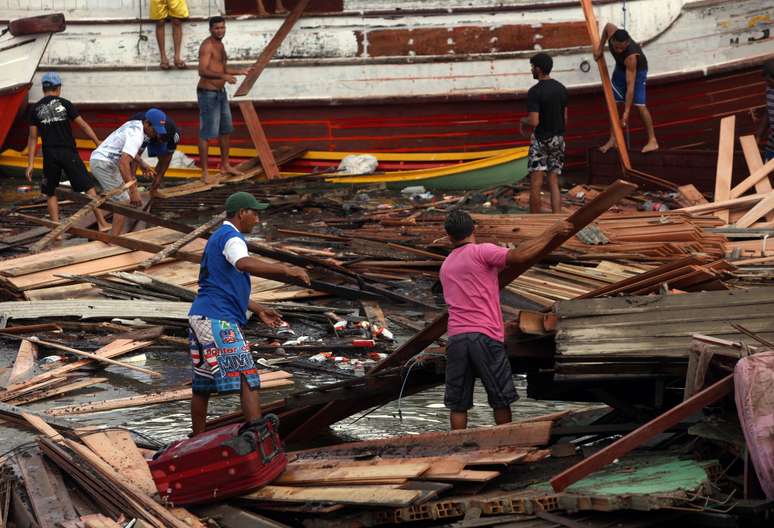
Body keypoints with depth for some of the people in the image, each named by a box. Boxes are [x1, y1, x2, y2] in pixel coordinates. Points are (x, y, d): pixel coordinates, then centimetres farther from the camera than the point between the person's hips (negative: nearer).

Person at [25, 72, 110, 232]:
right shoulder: (64, 104, 0)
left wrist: (30, 164, 4)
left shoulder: (35, 109, 5)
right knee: (88, 187, 3)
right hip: (68, 153, -2)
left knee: (50, 193, 13)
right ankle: (102, 223, 0)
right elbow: (83, 125, -2)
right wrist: (98, 143, 4)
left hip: (49, 154, 2)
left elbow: (32, 137, 3)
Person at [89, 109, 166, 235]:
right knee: (123, 201, -13)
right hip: (104, 163, -11)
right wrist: (133, 191, -40)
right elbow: (123, 162, -36)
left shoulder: (136, 125, 8)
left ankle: (119, 235, 18)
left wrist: (142, 164, 19)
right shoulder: (136, 135, -24)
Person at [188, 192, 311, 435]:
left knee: (202, 386, 15)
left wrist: (258, 310, 30)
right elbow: (244, 264, -33)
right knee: (248, 380, -13)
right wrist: (286, 270, -35)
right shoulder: (230, 237, -9)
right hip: (219, 321, -10)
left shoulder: (217, 238, 23)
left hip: (200, 318, 10)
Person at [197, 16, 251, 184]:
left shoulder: (220, 45, 13)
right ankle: (205, 172, -3)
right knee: (206, 133, -6)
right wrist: (223, 76, -40)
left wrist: (239, 71, 24)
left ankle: (225, 165, 31)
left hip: (220, 93, 10)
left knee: (226, 130, 18)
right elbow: (202, 71, -29)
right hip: (208, 94, -10)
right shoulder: (207, 46, -17)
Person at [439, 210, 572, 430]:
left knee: (458, 405, 7)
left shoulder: (445, 266, 19)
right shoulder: (481, 252, -3)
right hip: (485, 336, -5)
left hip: (455, 338, 5)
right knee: (501, 400, 7)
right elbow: (519, 255, -16)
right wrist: (551, 232, -9)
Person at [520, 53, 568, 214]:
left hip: (541, 139, -6)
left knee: (535, 184, -1)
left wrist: (522, 121, 0)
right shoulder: (561, 89, 6)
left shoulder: (535, 92, -15)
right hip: (558, 138, 6)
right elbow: (565, 118, 13)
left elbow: (533, 122, -20)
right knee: (554, 184, 7)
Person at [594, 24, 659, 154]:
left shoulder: (631, 56, -43)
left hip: (637, 69, -6)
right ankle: (612, 139, 6)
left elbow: (630, 85, -42)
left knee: (639, 105, -16)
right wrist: (600, 48, -6)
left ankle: (652, 141, -9)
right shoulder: (612, 32, -31)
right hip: (620, 66, 6)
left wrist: (627, 112, -43)